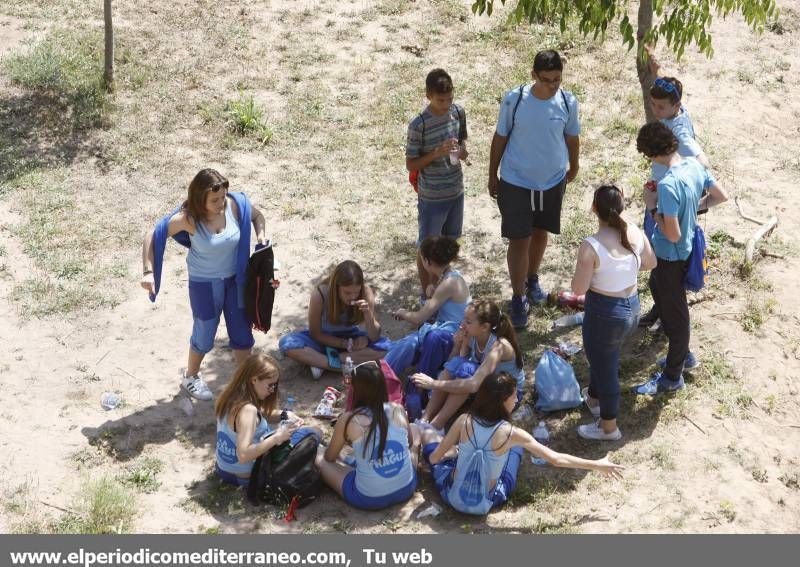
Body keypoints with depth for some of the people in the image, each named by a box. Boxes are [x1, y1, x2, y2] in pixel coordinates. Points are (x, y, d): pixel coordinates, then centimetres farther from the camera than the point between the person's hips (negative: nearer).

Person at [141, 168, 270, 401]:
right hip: (204, 284, -3)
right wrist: (148, 272, -28)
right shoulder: (188, 218, -26)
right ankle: (191, 377, 40)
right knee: (204, 336, 12)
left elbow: (257, 215, 4)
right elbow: (152, 237, -21)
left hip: (235, 279, 3)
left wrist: (260, 234, -15)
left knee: (242, 331, 13)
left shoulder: (235, 205, -18)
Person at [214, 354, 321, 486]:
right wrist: (277, 437, -35)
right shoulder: (247, 410, -30)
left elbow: (262, 414, 13)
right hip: (248, 477, -9)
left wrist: (285, 415, -4)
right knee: (315, 433, -1)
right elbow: (243, 455, -40)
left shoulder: (231, 398, -3)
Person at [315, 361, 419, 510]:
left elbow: (329, 457, 5)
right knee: (414, 431, 28)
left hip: (368, 499, -3)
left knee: (319, 459, 18)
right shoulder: (398, 410, -4)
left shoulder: (348, 420, -12)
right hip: (406, 489, 3)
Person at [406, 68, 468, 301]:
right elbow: (410, 164, -14)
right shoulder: (419, 124, -21)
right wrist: (436, 153, -28)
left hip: (456, 192, 5)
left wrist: (463, 149, -8)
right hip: (432, 197, -5)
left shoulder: (458, 112, -5)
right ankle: (426, 294, 27)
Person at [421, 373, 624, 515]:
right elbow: (556, 459, -17)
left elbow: (434, 458, -7)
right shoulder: (511, 434, -21)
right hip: (485, 504, 0)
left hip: (453, 497, 0)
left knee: (429, 434, 16)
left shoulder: (464, 421, -17)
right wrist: (597, 465, -9)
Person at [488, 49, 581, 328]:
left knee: (540, 232, 20)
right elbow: (500, 137, -5)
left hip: (553, 181, 3)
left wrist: (573, 167, 20)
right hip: (516, 182, -3)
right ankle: (518, 297, 14)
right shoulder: (514, 99, -18)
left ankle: (532, 279, 44)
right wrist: (492, 175, 1)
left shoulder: (568, 102, -11)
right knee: (520, 240, -1)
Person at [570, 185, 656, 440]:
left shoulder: (591, 246, -27)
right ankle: (594, 397, 56)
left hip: (605, 313, -7)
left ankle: (609, 427, 33)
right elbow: (651, 263, 8)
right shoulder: (635, 233, -9)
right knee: (601, 355, 31)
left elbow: (578, 288, -21)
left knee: (605, 365, 14)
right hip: (632, 307, 7)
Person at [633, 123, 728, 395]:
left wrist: (653, 208, -19)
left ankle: (672, 377, 27)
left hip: (672, 256, -9)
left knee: (674, 313, 8)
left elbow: (673, 235, -30)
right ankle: (680, 352, 46)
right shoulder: (694, 164, -8)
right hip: (688, 248, 9)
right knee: (657, 287, 31)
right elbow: (722, 196, 6)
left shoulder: (668, 185, -34)